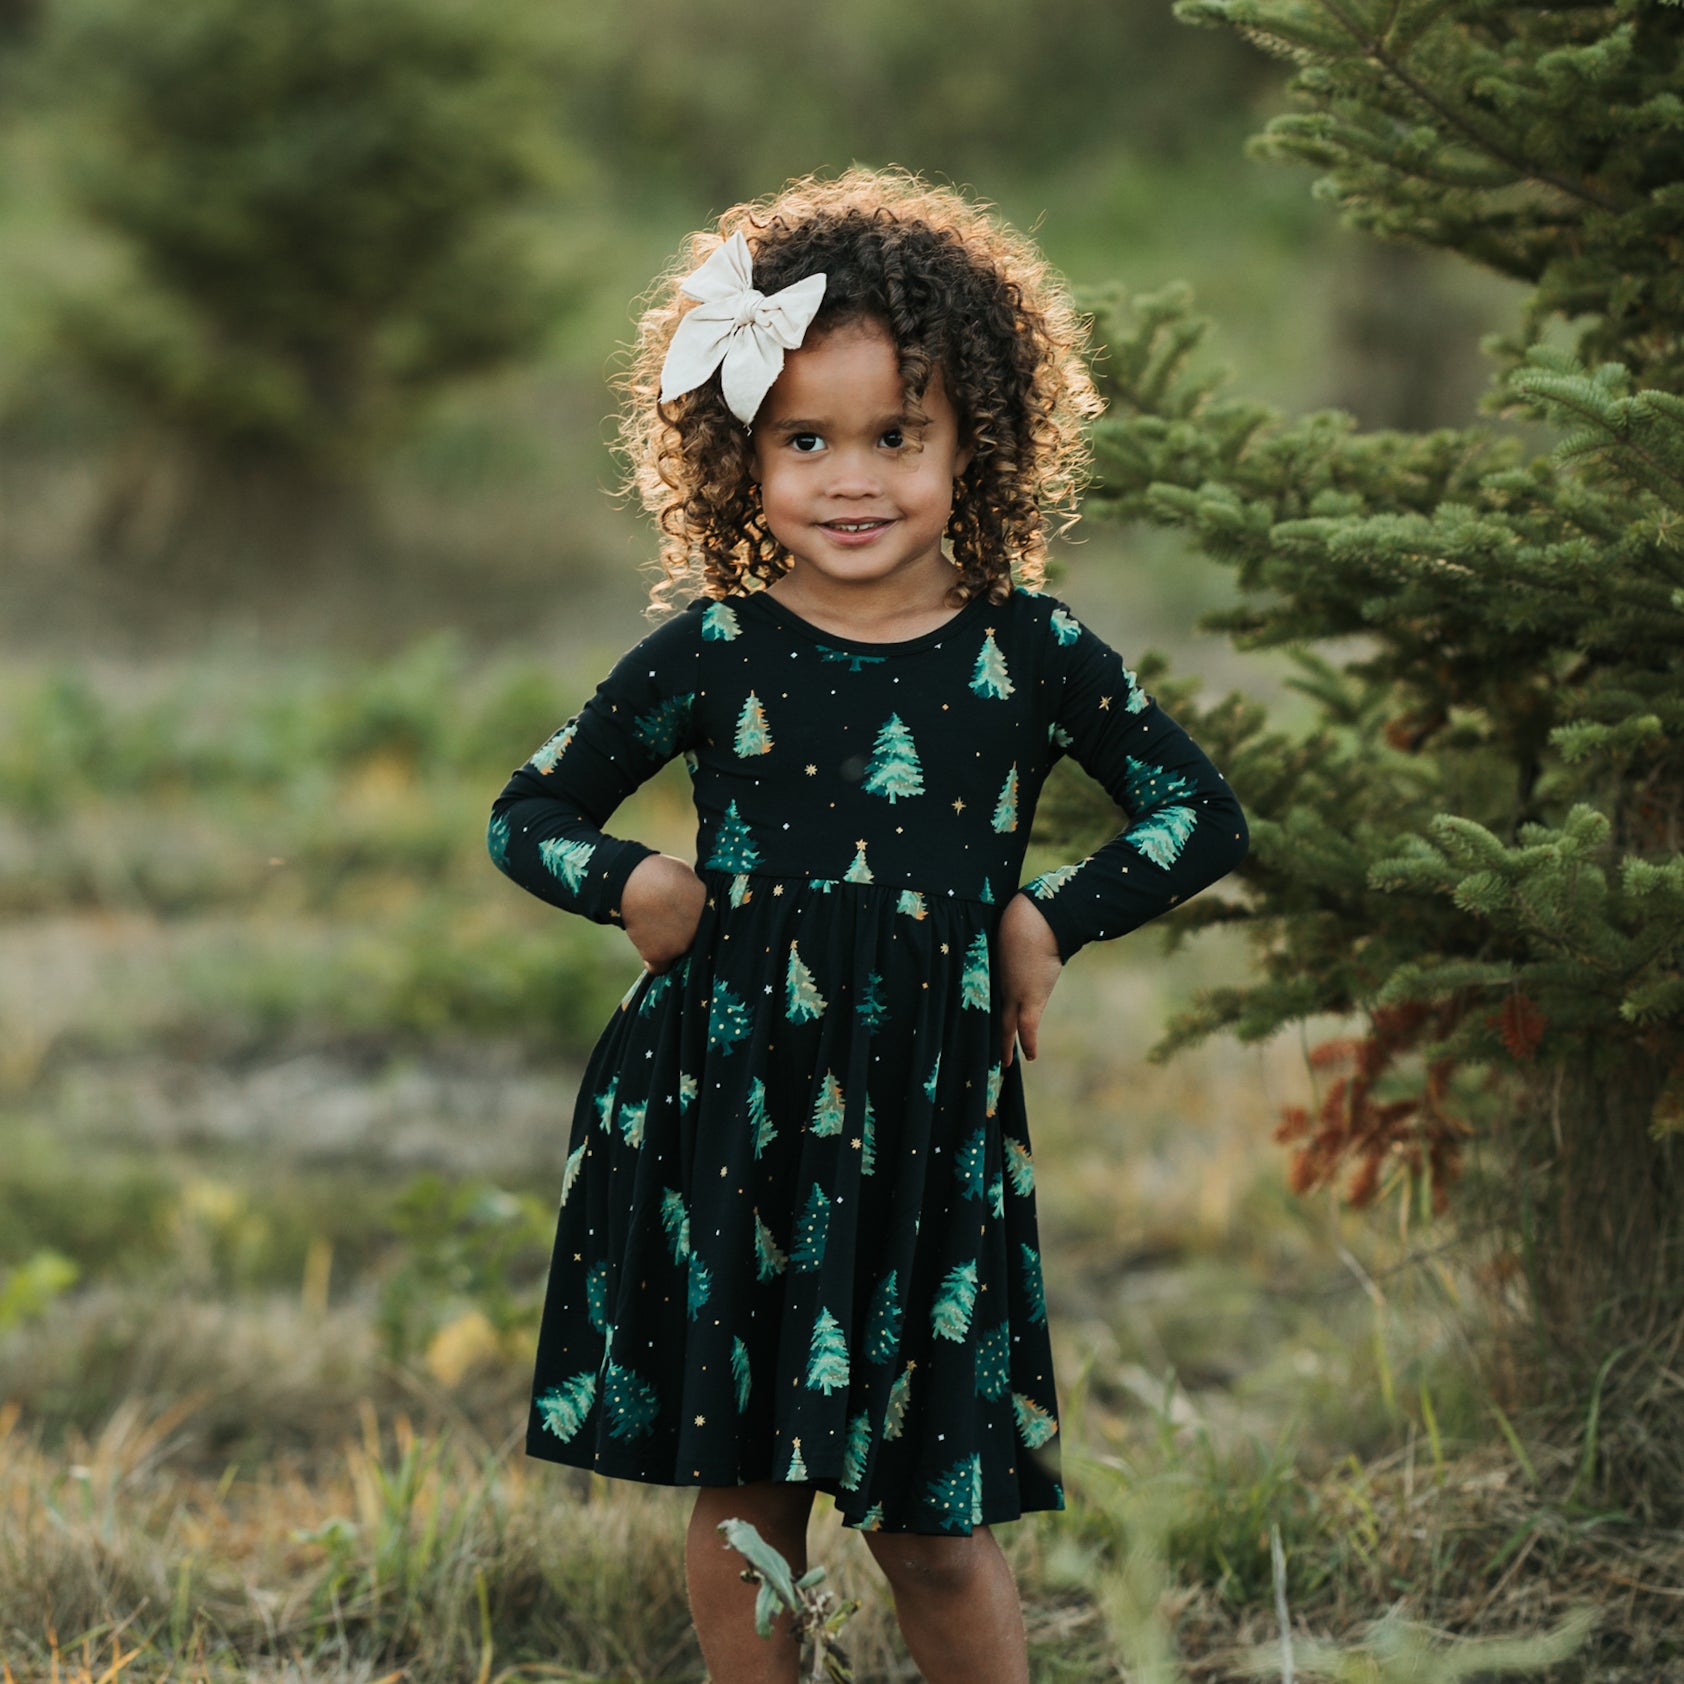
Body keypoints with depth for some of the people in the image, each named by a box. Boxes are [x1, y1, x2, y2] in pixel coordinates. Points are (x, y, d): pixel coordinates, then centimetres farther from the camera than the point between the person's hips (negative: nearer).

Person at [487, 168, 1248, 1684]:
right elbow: (529, 815, 9)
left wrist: (1050, 921, -2)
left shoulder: (1029, 654, -2)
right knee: (740, 1496, 10)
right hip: (723, 1118, 1)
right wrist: (631, 884, -9)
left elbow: (1203, 817, 8)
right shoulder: (714, 652, -2)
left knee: (935, 1527, 3)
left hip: (927, 1135, 0)